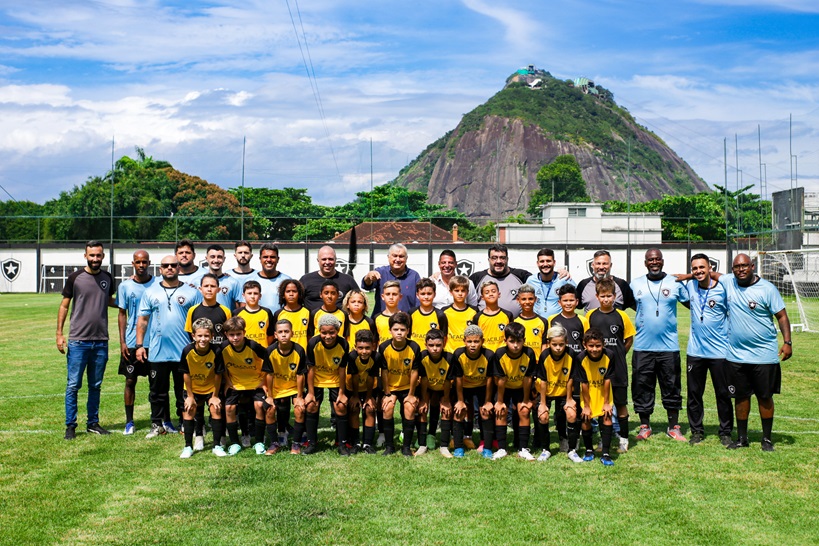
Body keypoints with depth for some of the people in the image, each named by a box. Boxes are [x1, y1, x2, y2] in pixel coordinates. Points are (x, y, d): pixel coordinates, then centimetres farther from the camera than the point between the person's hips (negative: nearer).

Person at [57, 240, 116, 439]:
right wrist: (59, 333, -4)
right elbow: (64, 306, 1)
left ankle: (93, 423, 21)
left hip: (101, 341, 3)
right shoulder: (75, 278, -4)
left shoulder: (108, 278, 6)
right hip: (78, 341, -3)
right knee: (73, 385, -1)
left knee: (95, 386, 12)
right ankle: (70, 425, 8)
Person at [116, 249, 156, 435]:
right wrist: (122, 341, -1)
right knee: (130, 381, 6)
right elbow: (122, 314, 5)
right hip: (131, 342, 1)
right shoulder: (125, 286, 1)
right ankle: (129, 422, 16)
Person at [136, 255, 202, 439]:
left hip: (184, 352, -1)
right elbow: (142, 320, 7)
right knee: (157, 391, 10)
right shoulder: (151, 292, 7)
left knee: (184, 392, 8)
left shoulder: (191, 292, 2)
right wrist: (139, 345, 1)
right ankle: (158, 424, 22)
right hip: (156, 352, 2)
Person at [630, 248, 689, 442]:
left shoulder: (675, 284, 3)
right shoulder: (635, 284, 6)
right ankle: (645, 426, 18)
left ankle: (673, 427, 18)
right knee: (642, 387, 5)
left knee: (672, 388, 6)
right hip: (642, 347, 1)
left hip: (669, 347, -1)